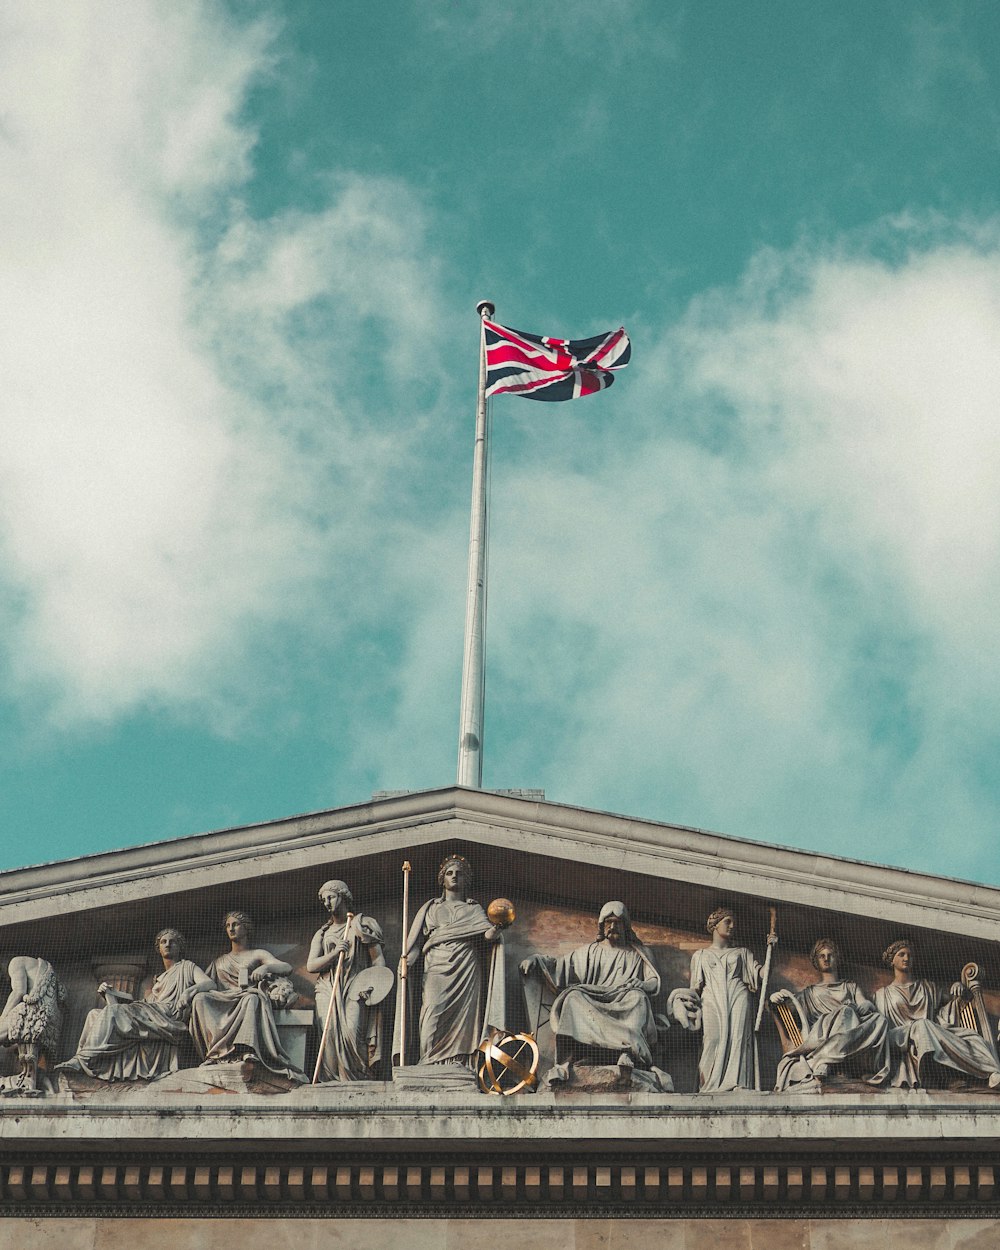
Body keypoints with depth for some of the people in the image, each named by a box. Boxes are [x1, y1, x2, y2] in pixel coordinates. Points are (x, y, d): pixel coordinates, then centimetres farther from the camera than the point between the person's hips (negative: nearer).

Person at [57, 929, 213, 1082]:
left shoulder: (186, 967, 18)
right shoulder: (157, 979, 35)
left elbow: (210, 984, 0)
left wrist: (189, 991, -22)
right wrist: (109, 993, 9)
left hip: (169, 1016, -7)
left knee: (112, 1011, -27)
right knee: (95, 1014, -8)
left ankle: (83, 1060, -34)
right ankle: (79, 1060, -23)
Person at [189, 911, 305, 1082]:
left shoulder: (258, 954, 20)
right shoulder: (220, 962, 33)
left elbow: (287, 968, 4)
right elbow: (205, 983, 25)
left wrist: (266, 967, -17)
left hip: (251, 996, -3)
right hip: (224, 1000, 3)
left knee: (251, 999, -41)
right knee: (200, 998, -31)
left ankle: (248, 1051, -60)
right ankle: (215, 1051, -42)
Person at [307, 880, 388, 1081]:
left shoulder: (362, 925, 14)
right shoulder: (322, 934, 24)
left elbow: (378, 958, 7)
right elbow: (310, 966, 10)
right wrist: (334, 954, -8)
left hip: (355, 988, -3)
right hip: (328, 989, 3)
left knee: (351, 1030, -24)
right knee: (330, 1032, -19)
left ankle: (359, 1078, -20)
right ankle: (334, 1081, -21)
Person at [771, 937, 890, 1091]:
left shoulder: (850, 986, 35)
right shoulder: (810, 992, 35)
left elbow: (868, 1005, 16)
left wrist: (855, 1008, -9)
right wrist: (776, 996, -8)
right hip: (822, 1031, -2)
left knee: (879, 1019, -31)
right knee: (845, 1013, -37)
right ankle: (823, 1062, -51)